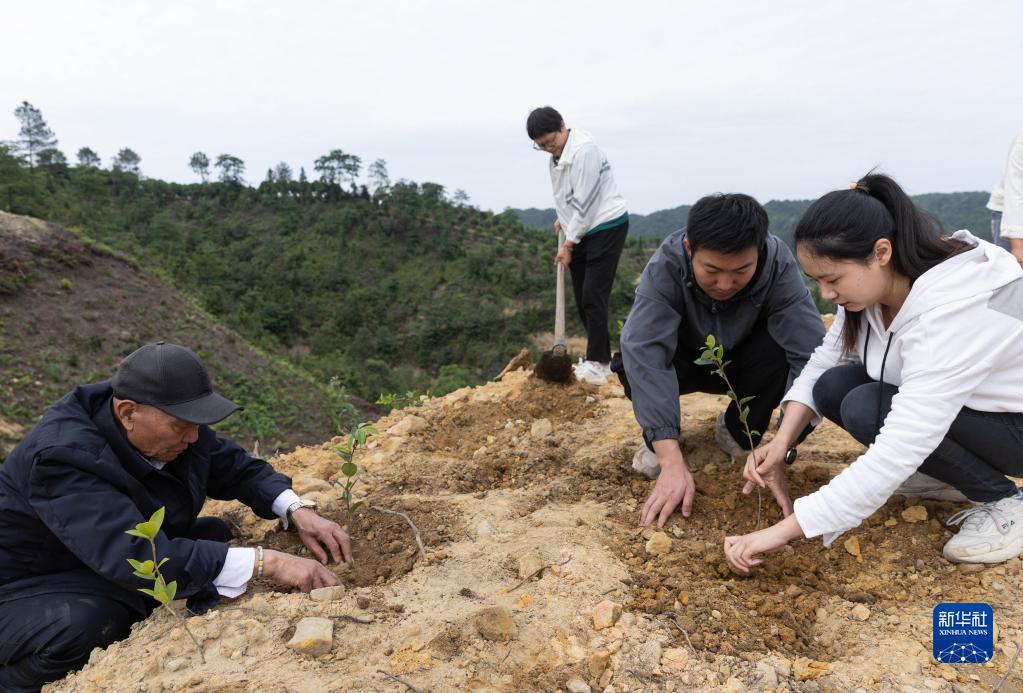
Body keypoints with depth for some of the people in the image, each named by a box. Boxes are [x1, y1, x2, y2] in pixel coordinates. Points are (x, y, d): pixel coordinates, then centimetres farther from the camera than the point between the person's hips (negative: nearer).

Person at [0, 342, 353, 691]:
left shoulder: (171, 420, -13)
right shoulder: (63, 458, -34)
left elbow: (238, 468, 0)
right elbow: (141, 559, -43)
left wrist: (299, 511, -19)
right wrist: (267, 563, -44)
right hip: (33, 593, -6)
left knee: (216, 535, -9)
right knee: (83, 626, -35)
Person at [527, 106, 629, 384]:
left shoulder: (584, 150, -19)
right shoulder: (557, 155, 9)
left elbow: (584, 203, -20)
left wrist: (568, 243, -16)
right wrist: (562, 218, 10)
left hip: (606, 228, -9)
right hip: (579, 231, 9)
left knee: (592, 298, -12)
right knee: (582, 300, 9)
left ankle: (598, 363, -2)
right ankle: (598, 358, 19)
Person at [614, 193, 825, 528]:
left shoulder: (780, 266, -30)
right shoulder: (666, 265, -33)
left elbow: (810, 356, -36)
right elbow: (645, 353, -42)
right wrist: (672, 461, -49)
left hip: (745, 362, 1)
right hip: (687, 361, -1)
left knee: (783, 349, -33)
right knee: (630, 362, -33)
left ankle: (738, 432, -4)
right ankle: (658, 434, -1)